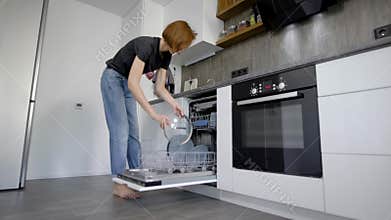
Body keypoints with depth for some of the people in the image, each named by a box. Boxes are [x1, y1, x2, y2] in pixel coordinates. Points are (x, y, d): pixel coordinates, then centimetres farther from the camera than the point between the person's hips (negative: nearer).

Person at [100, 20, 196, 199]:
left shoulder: (166, 55, -4)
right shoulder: (147, 44, -29)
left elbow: (159, 88, -1)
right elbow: (133, 83, -36)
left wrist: (174, 104, -19)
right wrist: (153, 114, -39)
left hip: (128, 84, 8)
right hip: (113, 78, -7)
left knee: (133, 132, 2)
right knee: (120, 131, -14)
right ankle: (118, 183, -8)